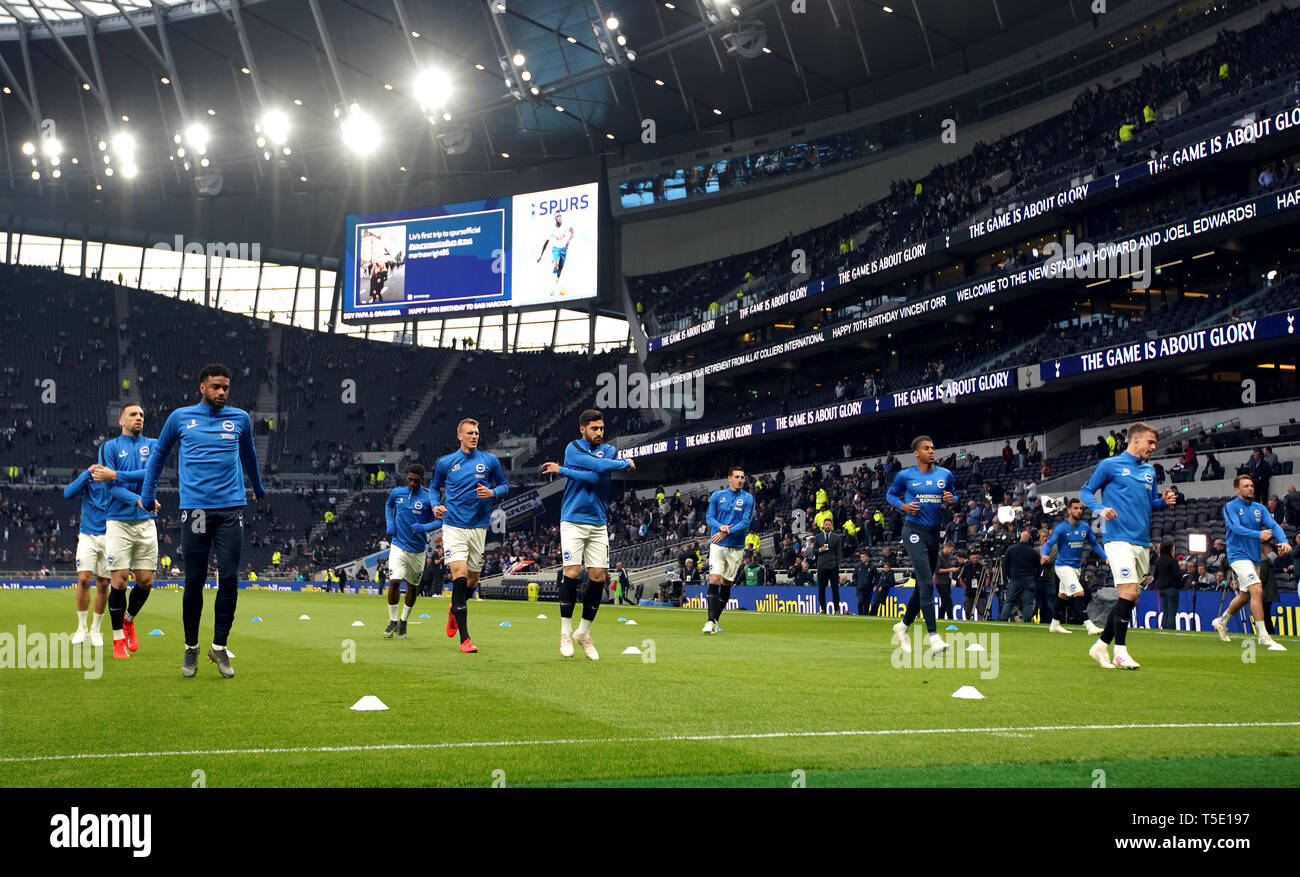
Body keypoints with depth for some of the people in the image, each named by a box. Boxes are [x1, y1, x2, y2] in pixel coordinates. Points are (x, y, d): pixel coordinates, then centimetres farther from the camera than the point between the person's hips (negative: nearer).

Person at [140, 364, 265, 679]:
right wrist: (146, 496, 22)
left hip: (231, 509, 1)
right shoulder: (181, 417, 6)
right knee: (194, 582, 1)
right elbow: (159, 454, 20)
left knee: (229, 579, -5)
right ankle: (191, 649, 16)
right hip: (195, 509, -1)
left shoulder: (240, 419, 10)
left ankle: (219, 647, 7)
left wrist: (258, 488, 41)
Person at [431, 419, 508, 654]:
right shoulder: (445, 463, 4)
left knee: (472, 580, 9)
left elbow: (504, 486, 12)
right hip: (453, 526, -2)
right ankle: (465, 638, -14)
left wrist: (492, 492, -9)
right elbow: (434, 487, 18)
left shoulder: (489, 460, 4)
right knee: (460, 575, -15)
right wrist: (436, 505, -1)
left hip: (479, 527, 2)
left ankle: (455, 609, 44)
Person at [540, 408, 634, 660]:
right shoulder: (573, 449, 0)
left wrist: (563, 470, -11)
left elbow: (597, 477, -11)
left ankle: (584, 632, 13)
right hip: (573, 522, -3)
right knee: (572, 573, -10)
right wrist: (626, 464, -6)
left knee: (598, 577, 0)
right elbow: (600, 466, -17)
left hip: (598, 524, 4)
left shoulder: (610, 450, 8)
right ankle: (566, 633, 2)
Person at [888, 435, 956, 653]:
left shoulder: (945, 475, 9)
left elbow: (953, 497, 20)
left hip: (935, 533, 5)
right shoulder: (905, 476, 0)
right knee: (926, 582, -17)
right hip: (914, 531, -5)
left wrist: (951, 500, -5)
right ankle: (933, 635, -21)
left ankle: (903, 626, 33)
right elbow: (891, 494, 13)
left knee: (923, 585, 13)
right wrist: (903, 506, -7)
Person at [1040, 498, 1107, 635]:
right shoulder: (1060, 528, -12)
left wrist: (1105, 557, 6)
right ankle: (1089, 625, -21)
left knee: (1063, 596, 17)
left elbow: (1095, 544, 17)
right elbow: (1049, 543, -14)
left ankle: (1055, 624, 29)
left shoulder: (1085, 527, 5)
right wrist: (1044, 555, -34)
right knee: (1079, 593, -18)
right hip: (1063, 566, -7)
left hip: (1076, 567, 7)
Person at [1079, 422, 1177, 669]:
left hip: (1142, 543, 7)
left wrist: (1164, 501, 3)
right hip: (1119, 538, -7)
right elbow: (1086, 491, 4)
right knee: (1128, 593, -17)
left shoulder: (1150, 470, 17)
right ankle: (1120, 651, -8)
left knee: (1131, 599, 6)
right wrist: (1101, 508, -15)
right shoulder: (1109, 465, 0)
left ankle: (1101, 646, 18)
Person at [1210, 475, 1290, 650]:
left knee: (1245, 596, 17)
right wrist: (1258, 535, -37)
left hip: (1254, 557, 7)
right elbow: (1235, 527, -21)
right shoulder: (1230, 507, -6)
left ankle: (1221, 622, 40)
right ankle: (1264, 637, -20)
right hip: (1238, 555, -7)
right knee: (1257, 590, -21)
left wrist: (1284, 541, -25)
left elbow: (1274, 525, -5)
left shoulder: (1260, 508, 9)